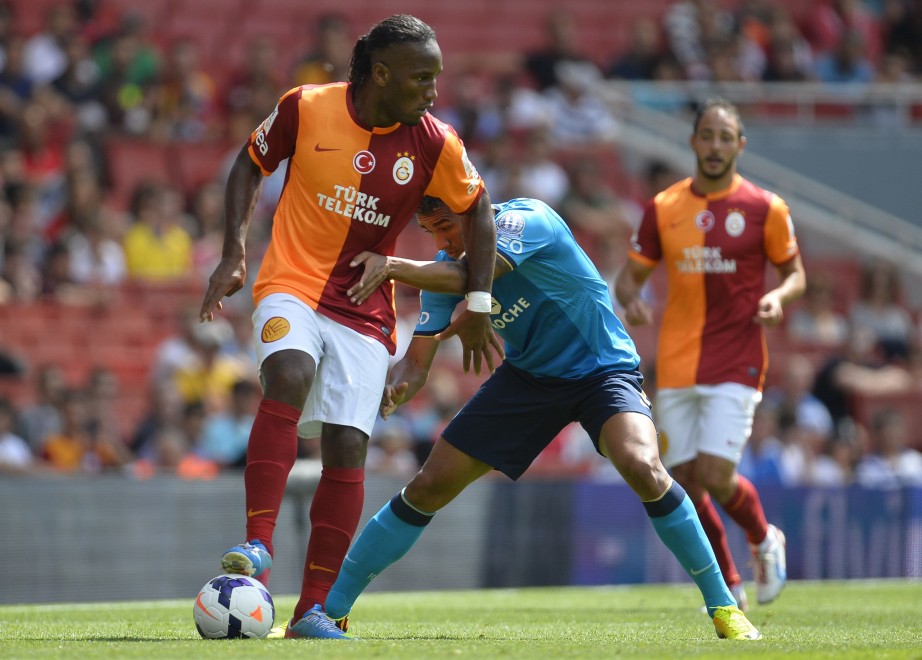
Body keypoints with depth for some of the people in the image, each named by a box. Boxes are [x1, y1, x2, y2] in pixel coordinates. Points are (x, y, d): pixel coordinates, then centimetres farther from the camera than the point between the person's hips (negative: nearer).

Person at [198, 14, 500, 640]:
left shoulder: (435, 144, -4)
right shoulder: (306, 108, -8)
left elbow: (478, 209, 10)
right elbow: (251, 164, 7)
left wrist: (477, 306, 5)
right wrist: (234, 252, -1)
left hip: (364, 308, 2)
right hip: (292, 285, -2)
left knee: (347, 448, -8)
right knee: (288, 377, -33)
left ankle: (314, 611, -1)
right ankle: (258, 547, -34)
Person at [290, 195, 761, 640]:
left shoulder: (526, 218, -24)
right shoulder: (442, 267, -6)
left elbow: (467, 276, -40)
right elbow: (418, 358, -6)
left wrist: (393, 266, -53)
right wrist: (396, 386, -29)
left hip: (600, 369, -5)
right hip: (528, 378, 5)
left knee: (641, 467, -33)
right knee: (429, 486, -3)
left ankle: (721, 605, -19)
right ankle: (330, 609, 9)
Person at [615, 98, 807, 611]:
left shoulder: (765, 209, -1)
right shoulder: (664, 208, 6)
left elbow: (795, 273, 8)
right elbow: (630, 276, 11)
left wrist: (778, 296, -14)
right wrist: (632, 301, -12)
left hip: (735, 363, -3)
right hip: (676, 367, 3)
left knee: (714, 475, -14)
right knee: (684, 483, 0)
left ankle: (765, 540, 18)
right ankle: (728, 585, 20)